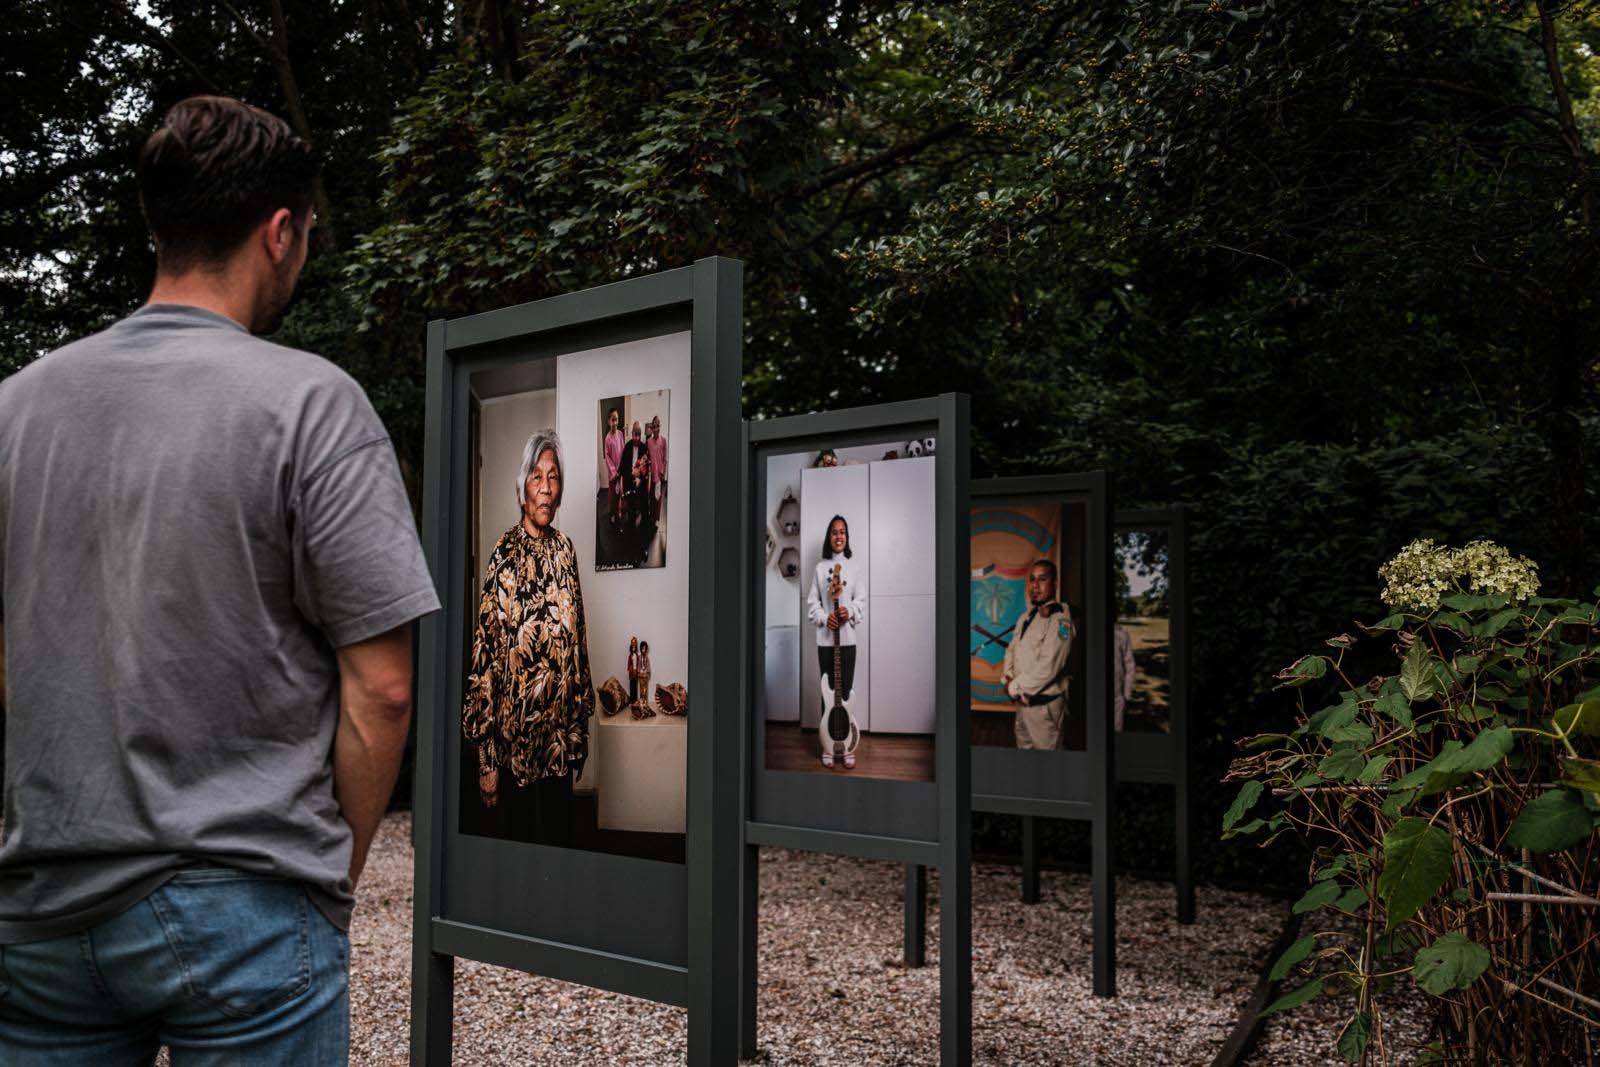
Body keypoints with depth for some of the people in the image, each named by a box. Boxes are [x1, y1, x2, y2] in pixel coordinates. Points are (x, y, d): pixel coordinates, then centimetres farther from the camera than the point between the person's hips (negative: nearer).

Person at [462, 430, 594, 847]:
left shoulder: (565, 549, 4)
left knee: (559, 832, 16)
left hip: (560, 738, 5)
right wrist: (485, 758, -14)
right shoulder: (505, 554, -13)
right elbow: (485, 654, -13)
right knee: (518, 833, 10)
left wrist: (580, 726, 12)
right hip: (515, 738, -5)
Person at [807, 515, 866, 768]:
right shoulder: (820, 568, 5)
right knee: (827, 692, 3)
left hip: (847, 639, 0)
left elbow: (861, 601, 5)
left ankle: (847, 747, 8)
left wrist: (849, 612, -14)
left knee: (845, 692, 1)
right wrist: (825, 618, -12)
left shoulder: (853, 568, 6)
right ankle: (828, 746, 11)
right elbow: (812, 604, 5)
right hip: (825, 639, 0)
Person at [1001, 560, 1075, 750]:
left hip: (1044, 704, -8)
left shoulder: (1060, 621, -18)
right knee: (1023, 746, 21)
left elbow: (1047, 668, -24)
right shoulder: (1026, 618, 10)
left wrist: (1014, 687, -14)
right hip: (1022, 700, 8)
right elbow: (1011, 650, 15)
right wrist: (1007, 679, -5)